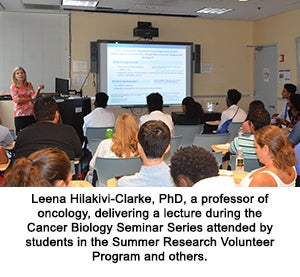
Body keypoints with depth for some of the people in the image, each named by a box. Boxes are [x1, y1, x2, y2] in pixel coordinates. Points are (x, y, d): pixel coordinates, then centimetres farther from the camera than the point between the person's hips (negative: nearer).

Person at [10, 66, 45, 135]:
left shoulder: (29, 85, 11)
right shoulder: (13, 87, 1)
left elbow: (34, 97, -2)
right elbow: (17, 100, -9)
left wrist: (39, 89, -19)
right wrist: (30, 99, -3)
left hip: (31, 113, 3)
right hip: (20, 115, -3)